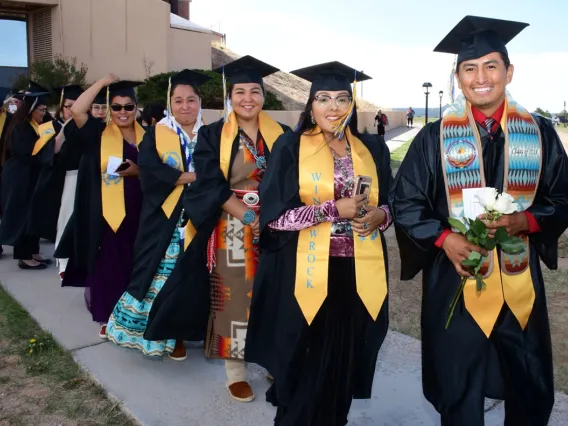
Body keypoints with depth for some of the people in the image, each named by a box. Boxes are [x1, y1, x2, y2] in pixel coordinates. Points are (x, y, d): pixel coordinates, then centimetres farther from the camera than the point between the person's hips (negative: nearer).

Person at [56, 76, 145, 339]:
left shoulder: (146, 137, 9)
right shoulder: (99, 133, 2)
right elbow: (77, 110, -14)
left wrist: (138, 172, -12)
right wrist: (103, 82, -7)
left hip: (137, 213, 2)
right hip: (106, 214, -2)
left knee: (133, 265, 9)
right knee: (107, 265, 2)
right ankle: (107, 318, 16)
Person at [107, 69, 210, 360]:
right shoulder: (156, 135, 2)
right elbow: (148, 169, -14)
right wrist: (194, 176, -15)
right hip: (164, 219, -2)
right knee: (161, 276, 2)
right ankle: (157, 333, 19)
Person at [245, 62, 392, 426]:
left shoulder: (374, 150, 8)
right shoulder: (291, 147, -3)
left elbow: (389, 202, 14)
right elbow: (273, 215, -9)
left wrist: (380, 214, -10)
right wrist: (334, 209, -17)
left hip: (357, 276, 3)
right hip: (306, 275, -3)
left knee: (345, 363, 11)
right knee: (305, 367, 4)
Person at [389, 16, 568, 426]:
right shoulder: (435, 137, -4)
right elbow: (404, 202, -2)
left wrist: (526, 221, -16)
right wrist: (444, 238, -18)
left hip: (519, 282, 2)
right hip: (455, 280, -2)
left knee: (532, 392, 17)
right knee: (459, 392, 12)